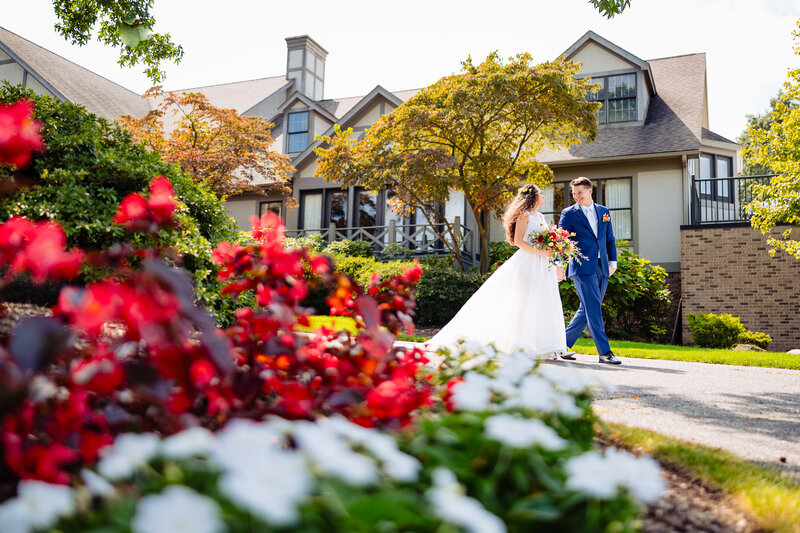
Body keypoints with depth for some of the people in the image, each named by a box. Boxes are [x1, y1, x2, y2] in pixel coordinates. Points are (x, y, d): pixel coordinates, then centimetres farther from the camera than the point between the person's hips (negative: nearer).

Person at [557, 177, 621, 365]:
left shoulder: (603, 211, 16)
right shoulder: (569, 213, 2)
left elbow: (610, 239, 20)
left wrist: (612, 261, 11)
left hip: (602, 268, 5)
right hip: (582, 267, -5)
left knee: (587, 309, 8)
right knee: (593, 309, -9)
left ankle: (563, 344, 20)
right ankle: (604, 352, -7)